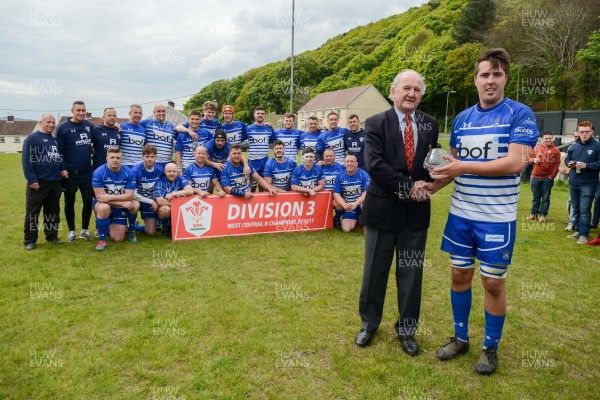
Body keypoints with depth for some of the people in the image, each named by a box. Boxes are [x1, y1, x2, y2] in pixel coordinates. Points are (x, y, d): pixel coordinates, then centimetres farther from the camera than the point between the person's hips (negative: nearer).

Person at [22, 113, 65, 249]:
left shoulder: (56, 140, 16)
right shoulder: (32, 138, -6)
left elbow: (60, 158, 26)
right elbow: (27, 160, -12)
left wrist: (63, 169, 8)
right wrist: (31, 179, -18)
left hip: (55, 182, 7)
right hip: (38, 182, -6)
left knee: (53, 211, 12)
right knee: (32, 212, 0)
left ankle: (52, 236, 22)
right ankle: (30, 240, 8)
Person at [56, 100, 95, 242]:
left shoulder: (89, 125, 6)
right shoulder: (63, 128, -5)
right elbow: (59, 150, -7)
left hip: (87, 171, 3)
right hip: (69, 172, -3)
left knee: (88, 200, 3)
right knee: (70, 202, 8)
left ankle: (85, 230, 18)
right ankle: (72, 231, 20)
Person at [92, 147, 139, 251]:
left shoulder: (128, 172, -13)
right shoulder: (98, 173, -17)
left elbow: (129, 196, -18)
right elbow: (100, 197, -22)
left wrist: (110, 197, -29)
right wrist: (122, 203, -28)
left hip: (121, 208, 1)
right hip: (104, 205, -1)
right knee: (104, 208, -37)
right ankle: (102, 239, -16)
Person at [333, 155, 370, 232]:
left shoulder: (363, 175, -14)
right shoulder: (340, 177, -6)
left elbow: (367, 192, -19)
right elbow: (336, 194, -7)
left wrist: (355, 204, -33)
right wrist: (344, 205, -27)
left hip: (360, 203, -2)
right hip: (348, 206, 2)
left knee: (366, 201, -39)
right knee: (346, 229, -12)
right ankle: (356, 219, 25)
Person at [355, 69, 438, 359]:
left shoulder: (430, 125, 6)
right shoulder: (375, 124, -5)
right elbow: (374, 164, -16)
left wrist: (425, 185, -12)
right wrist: (408, 187, -18)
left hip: (416, 211, 3)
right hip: (383, 208, -2)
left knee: (411, 273, 11)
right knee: (375, 272, 11)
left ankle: (407, 329, 29)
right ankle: (369, 323, 31)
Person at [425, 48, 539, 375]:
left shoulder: (520, 114, -7)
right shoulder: (462, 118, 7)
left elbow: (515, 163, -18)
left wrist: (464, 167, -21)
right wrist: (433, 186, -6)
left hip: (498, 217, -4)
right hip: (461, 213, 4)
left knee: (493, 283, 6)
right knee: (460, 275, 11)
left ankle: (490, 347, 26)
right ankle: (461, 338, 30)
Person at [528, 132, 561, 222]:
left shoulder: (556, 150, -1)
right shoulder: (536, 148, 7)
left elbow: (557, 165, -3)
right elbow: (529, 158, 15)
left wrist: (551, 177, -9)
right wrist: (534, 160, -9)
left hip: (547, 178, -2)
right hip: (535, 177, 2)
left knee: (545, 197, 4)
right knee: (536, 197, 10)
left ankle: (543, 214, 10)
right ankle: (534, 213, 18)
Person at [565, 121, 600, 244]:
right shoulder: (573, 146, 8)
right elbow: (567, 159, 21)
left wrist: (587, 165, -19)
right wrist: (569, 163, 0)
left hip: (588, 184, -6)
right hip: (573, 183, 6)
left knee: (585, 210, -6)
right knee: (575, 208, 14)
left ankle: (583, 234, 1)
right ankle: (578, 231, 26)